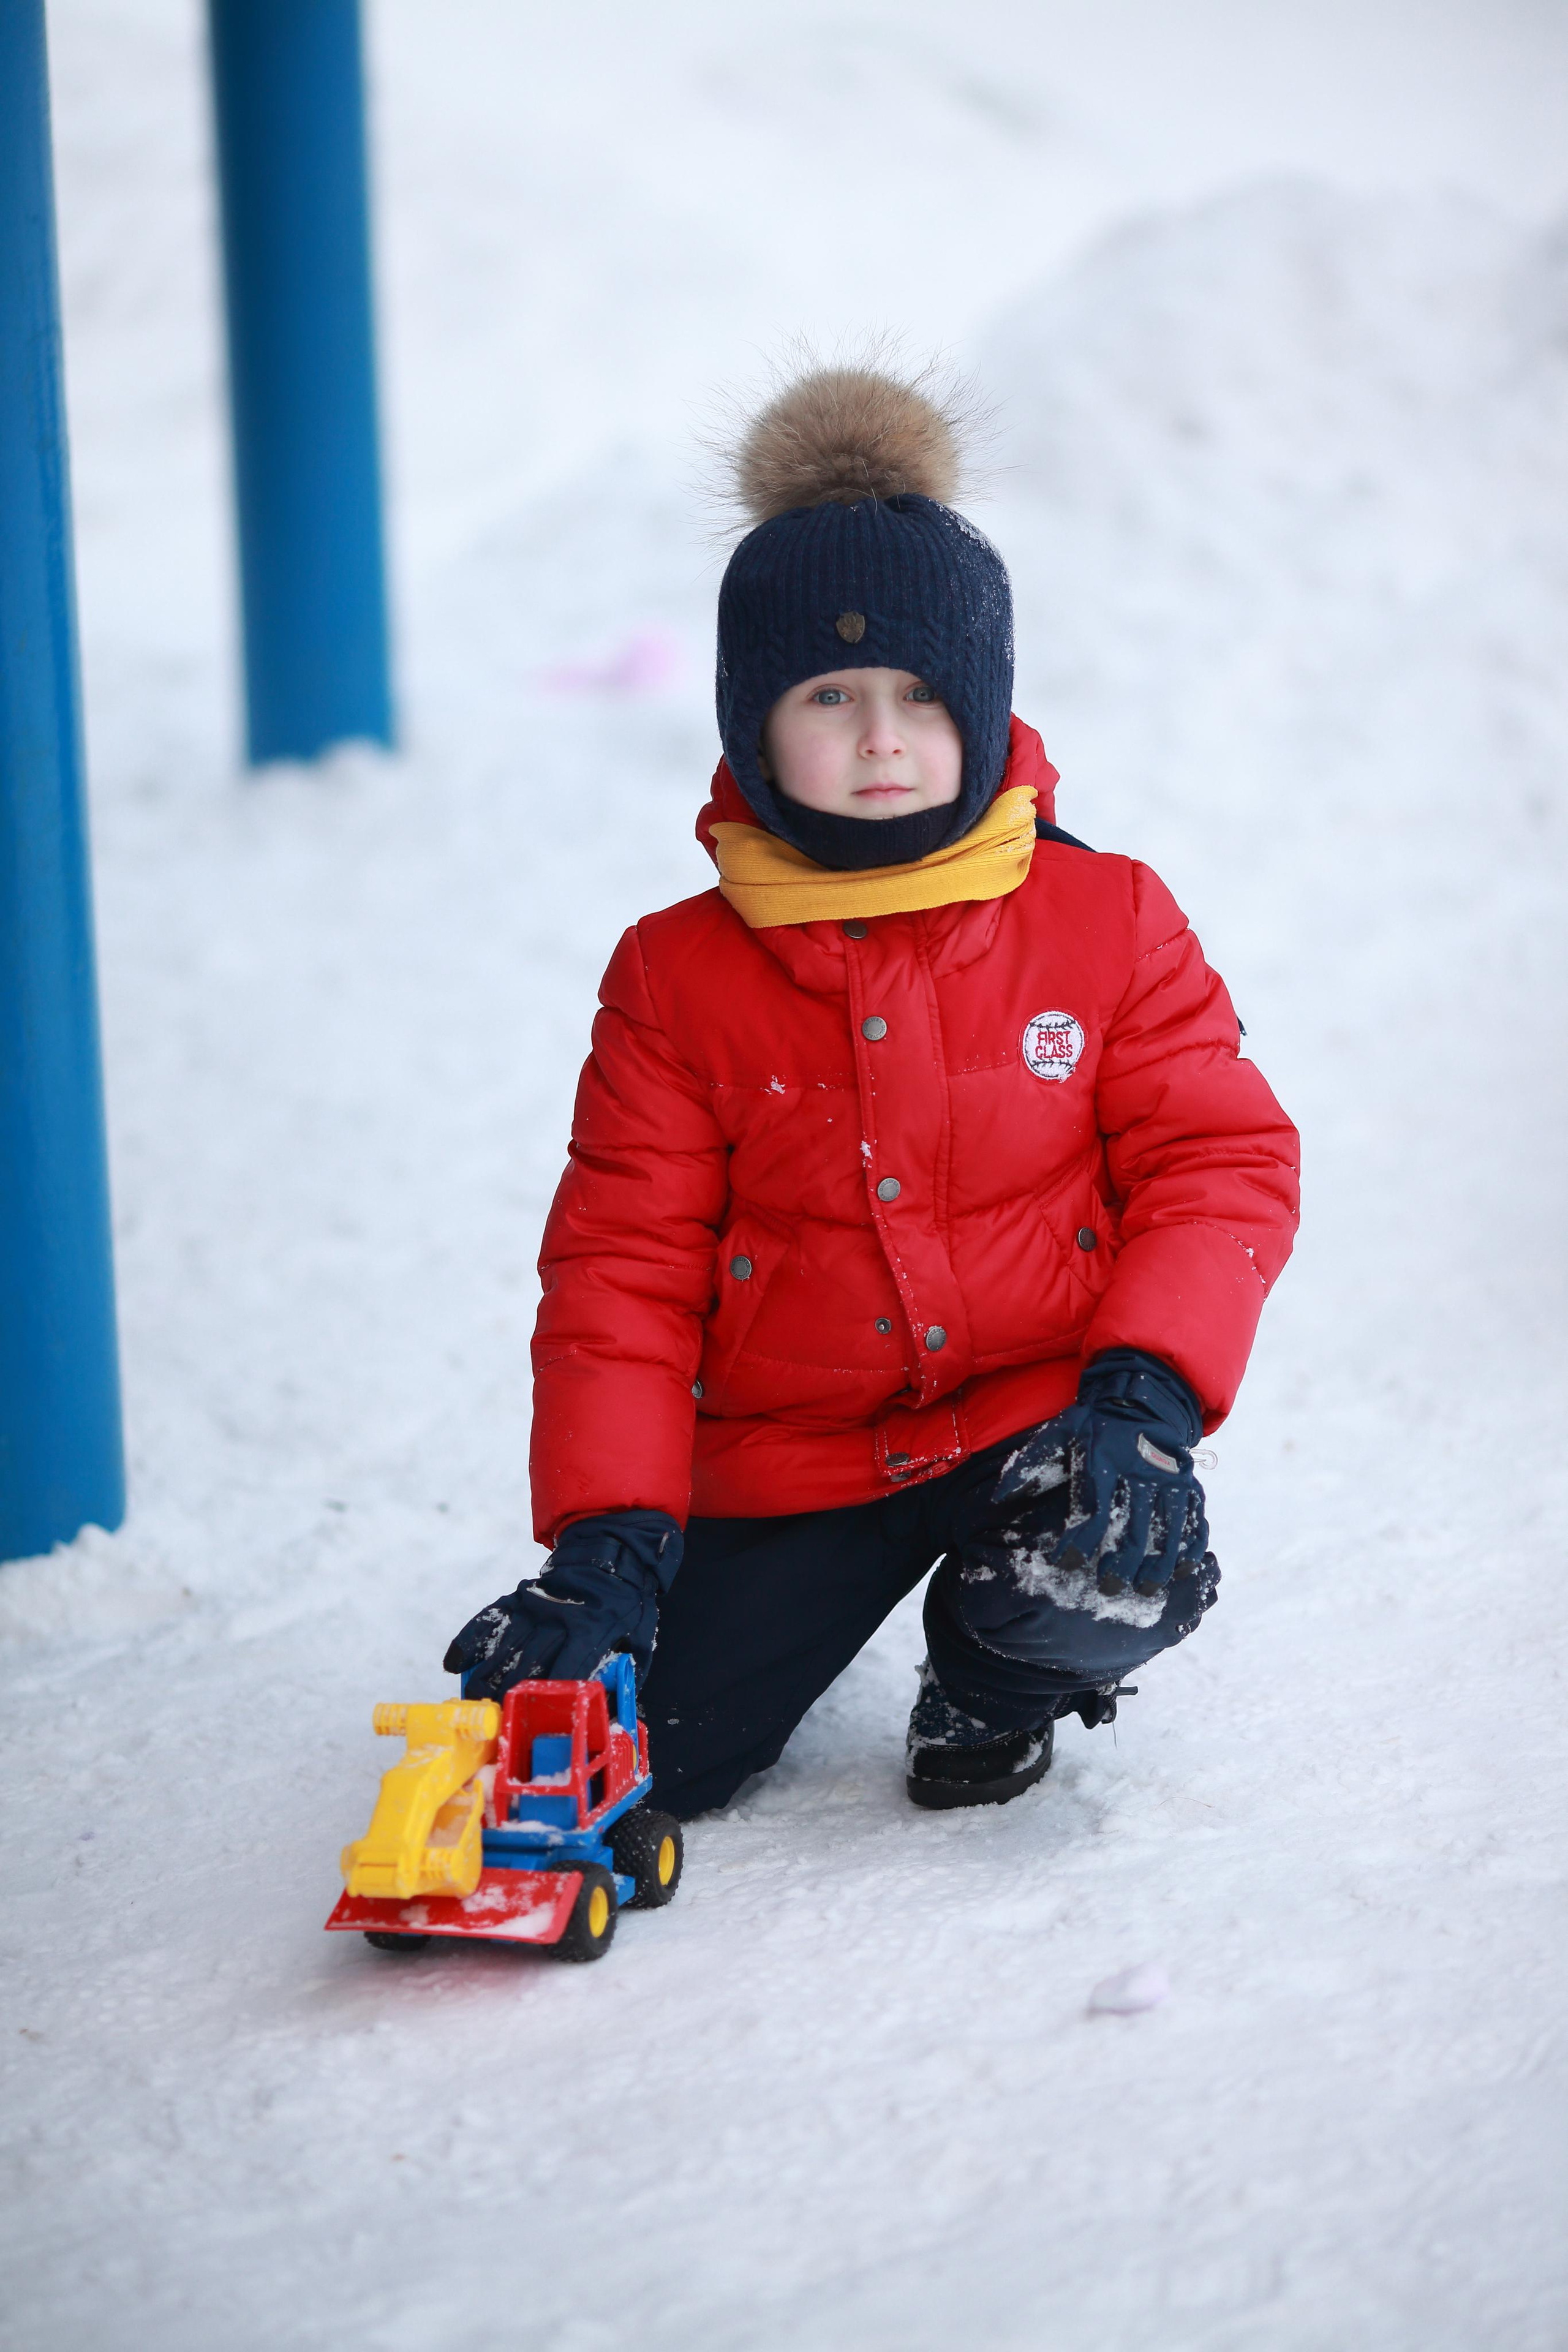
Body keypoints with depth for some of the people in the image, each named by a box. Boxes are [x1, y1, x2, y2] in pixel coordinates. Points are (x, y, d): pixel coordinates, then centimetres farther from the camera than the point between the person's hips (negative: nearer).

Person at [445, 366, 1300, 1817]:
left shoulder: (1106, 921, -3)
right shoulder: (681, 976, -2)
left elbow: (1220, 1163, -3)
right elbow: (624, 1265, -1)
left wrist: (1144, 1392, -20)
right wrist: (606, 1542, -12)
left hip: (1042, 1411, -1)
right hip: (789, 1452, 2)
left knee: (1101, 1588, -34)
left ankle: (987, 1681, 7)